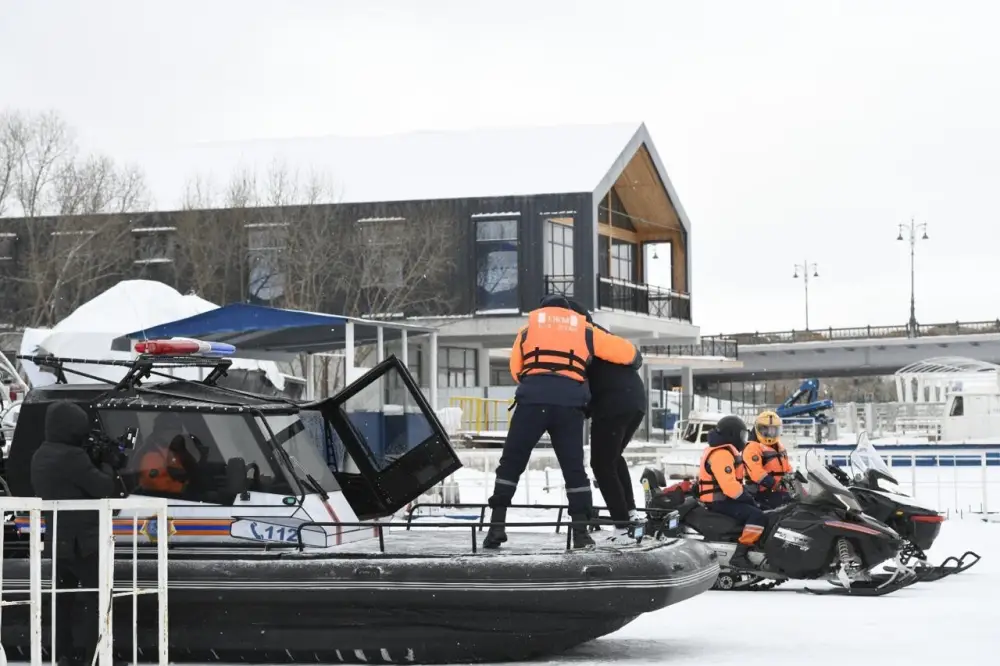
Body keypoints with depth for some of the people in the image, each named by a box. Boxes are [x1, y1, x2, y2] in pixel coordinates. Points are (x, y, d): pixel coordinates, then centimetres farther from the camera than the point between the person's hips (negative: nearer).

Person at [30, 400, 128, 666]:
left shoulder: (40, 456, 9)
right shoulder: (71, 456, -22)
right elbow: (104, 488, -17)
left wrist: (102, 467, 7)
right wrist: (107, 467, 2)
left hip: (57, 538, 9)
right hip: (81, 540, -9)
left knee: (63, 595, 16)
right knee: (97, 596, -4)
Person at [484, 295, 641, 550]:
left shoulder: (527, 329, 24)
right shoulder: (585, 331, 23)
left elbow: (517, 371, 24)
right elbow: (627, 353, 24)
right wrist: (635, 357, 47)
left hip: (532, 399, 0)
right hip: (570, 403, 0)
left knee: (511, 462, 9)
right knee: (574, 467, 10)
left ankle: (497, 526, 4)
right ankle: (581, 532, 4)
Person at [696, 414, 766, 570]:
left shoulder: (724, 451, 16)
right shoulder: (721, 454, -20)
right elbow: (729, 485, -27)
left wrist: (747, 495, 10)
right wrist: (748, 497, -16)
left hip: (722, 498, 11)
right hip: (720, 501, -11)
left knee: (756, 510, 19)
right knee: (757, 516, -25)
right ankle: (739, 556, -29)